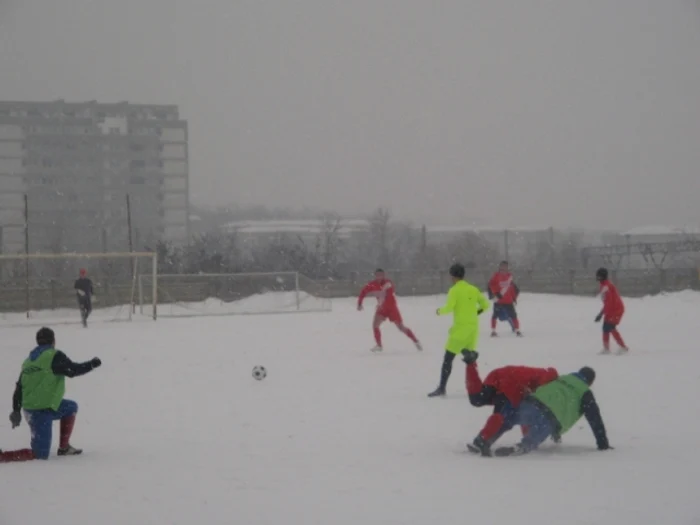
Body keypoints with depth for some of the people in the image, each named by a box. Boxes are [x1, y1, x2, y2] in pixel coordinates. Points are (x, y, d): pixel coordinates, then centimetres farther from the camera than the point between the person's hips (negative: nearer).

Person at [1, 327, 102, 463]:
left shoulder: (29, 360, 13)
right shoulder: (54, 356, -10)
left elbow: (19, 387, 13)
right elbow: (74, 370, -12)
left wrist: (16, 411, 18)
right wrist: (92, 364, 5)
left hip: (29, 409, 9)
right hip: (42, 411, -9)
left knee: (71, 407, 28)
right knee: (40, 455, -4)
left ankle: (64, 447, 27)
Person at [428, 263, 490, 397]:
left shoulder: (454, 290, -9)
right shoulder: (473, 289, 9)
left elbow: (449, 308, -17)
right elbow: (485, 304, 13)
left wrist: (440, 311, 2)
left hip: (460, 328, -6)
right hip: (473, 328, 6)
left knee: (448, 358, -5)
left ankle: (441, 388, -11)